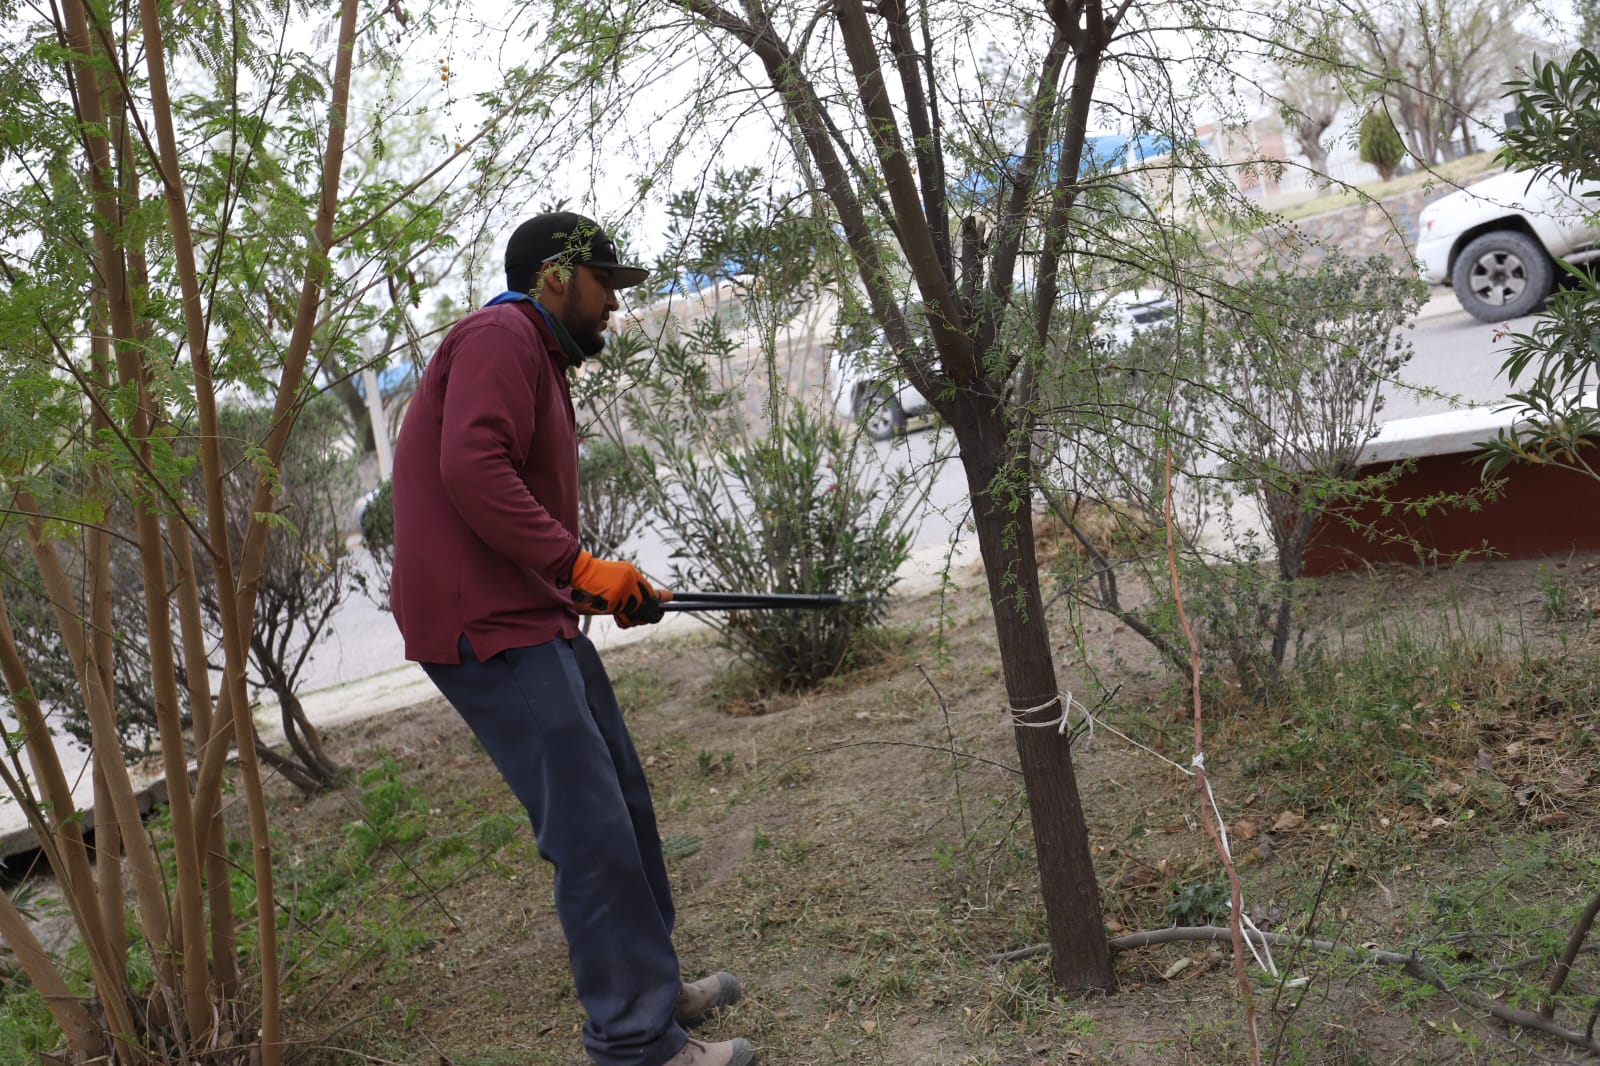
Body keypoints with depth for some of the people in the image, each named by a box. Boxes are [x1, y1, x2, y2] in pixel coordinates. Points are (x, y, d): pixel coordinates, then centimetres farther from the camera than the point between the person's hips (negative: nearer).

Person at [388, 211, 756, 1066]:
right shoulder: (501, 336, -9)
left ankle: (654, 985, 30)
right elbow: (471, 466, -25)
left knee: (624, 804, 16)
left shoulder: (535, 356, 23)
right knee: (592, 830, -9)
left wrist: (607, 590, 13)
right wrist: (579, 564, -22)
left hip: (535, 619, 11)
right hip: (487, 628, -11)